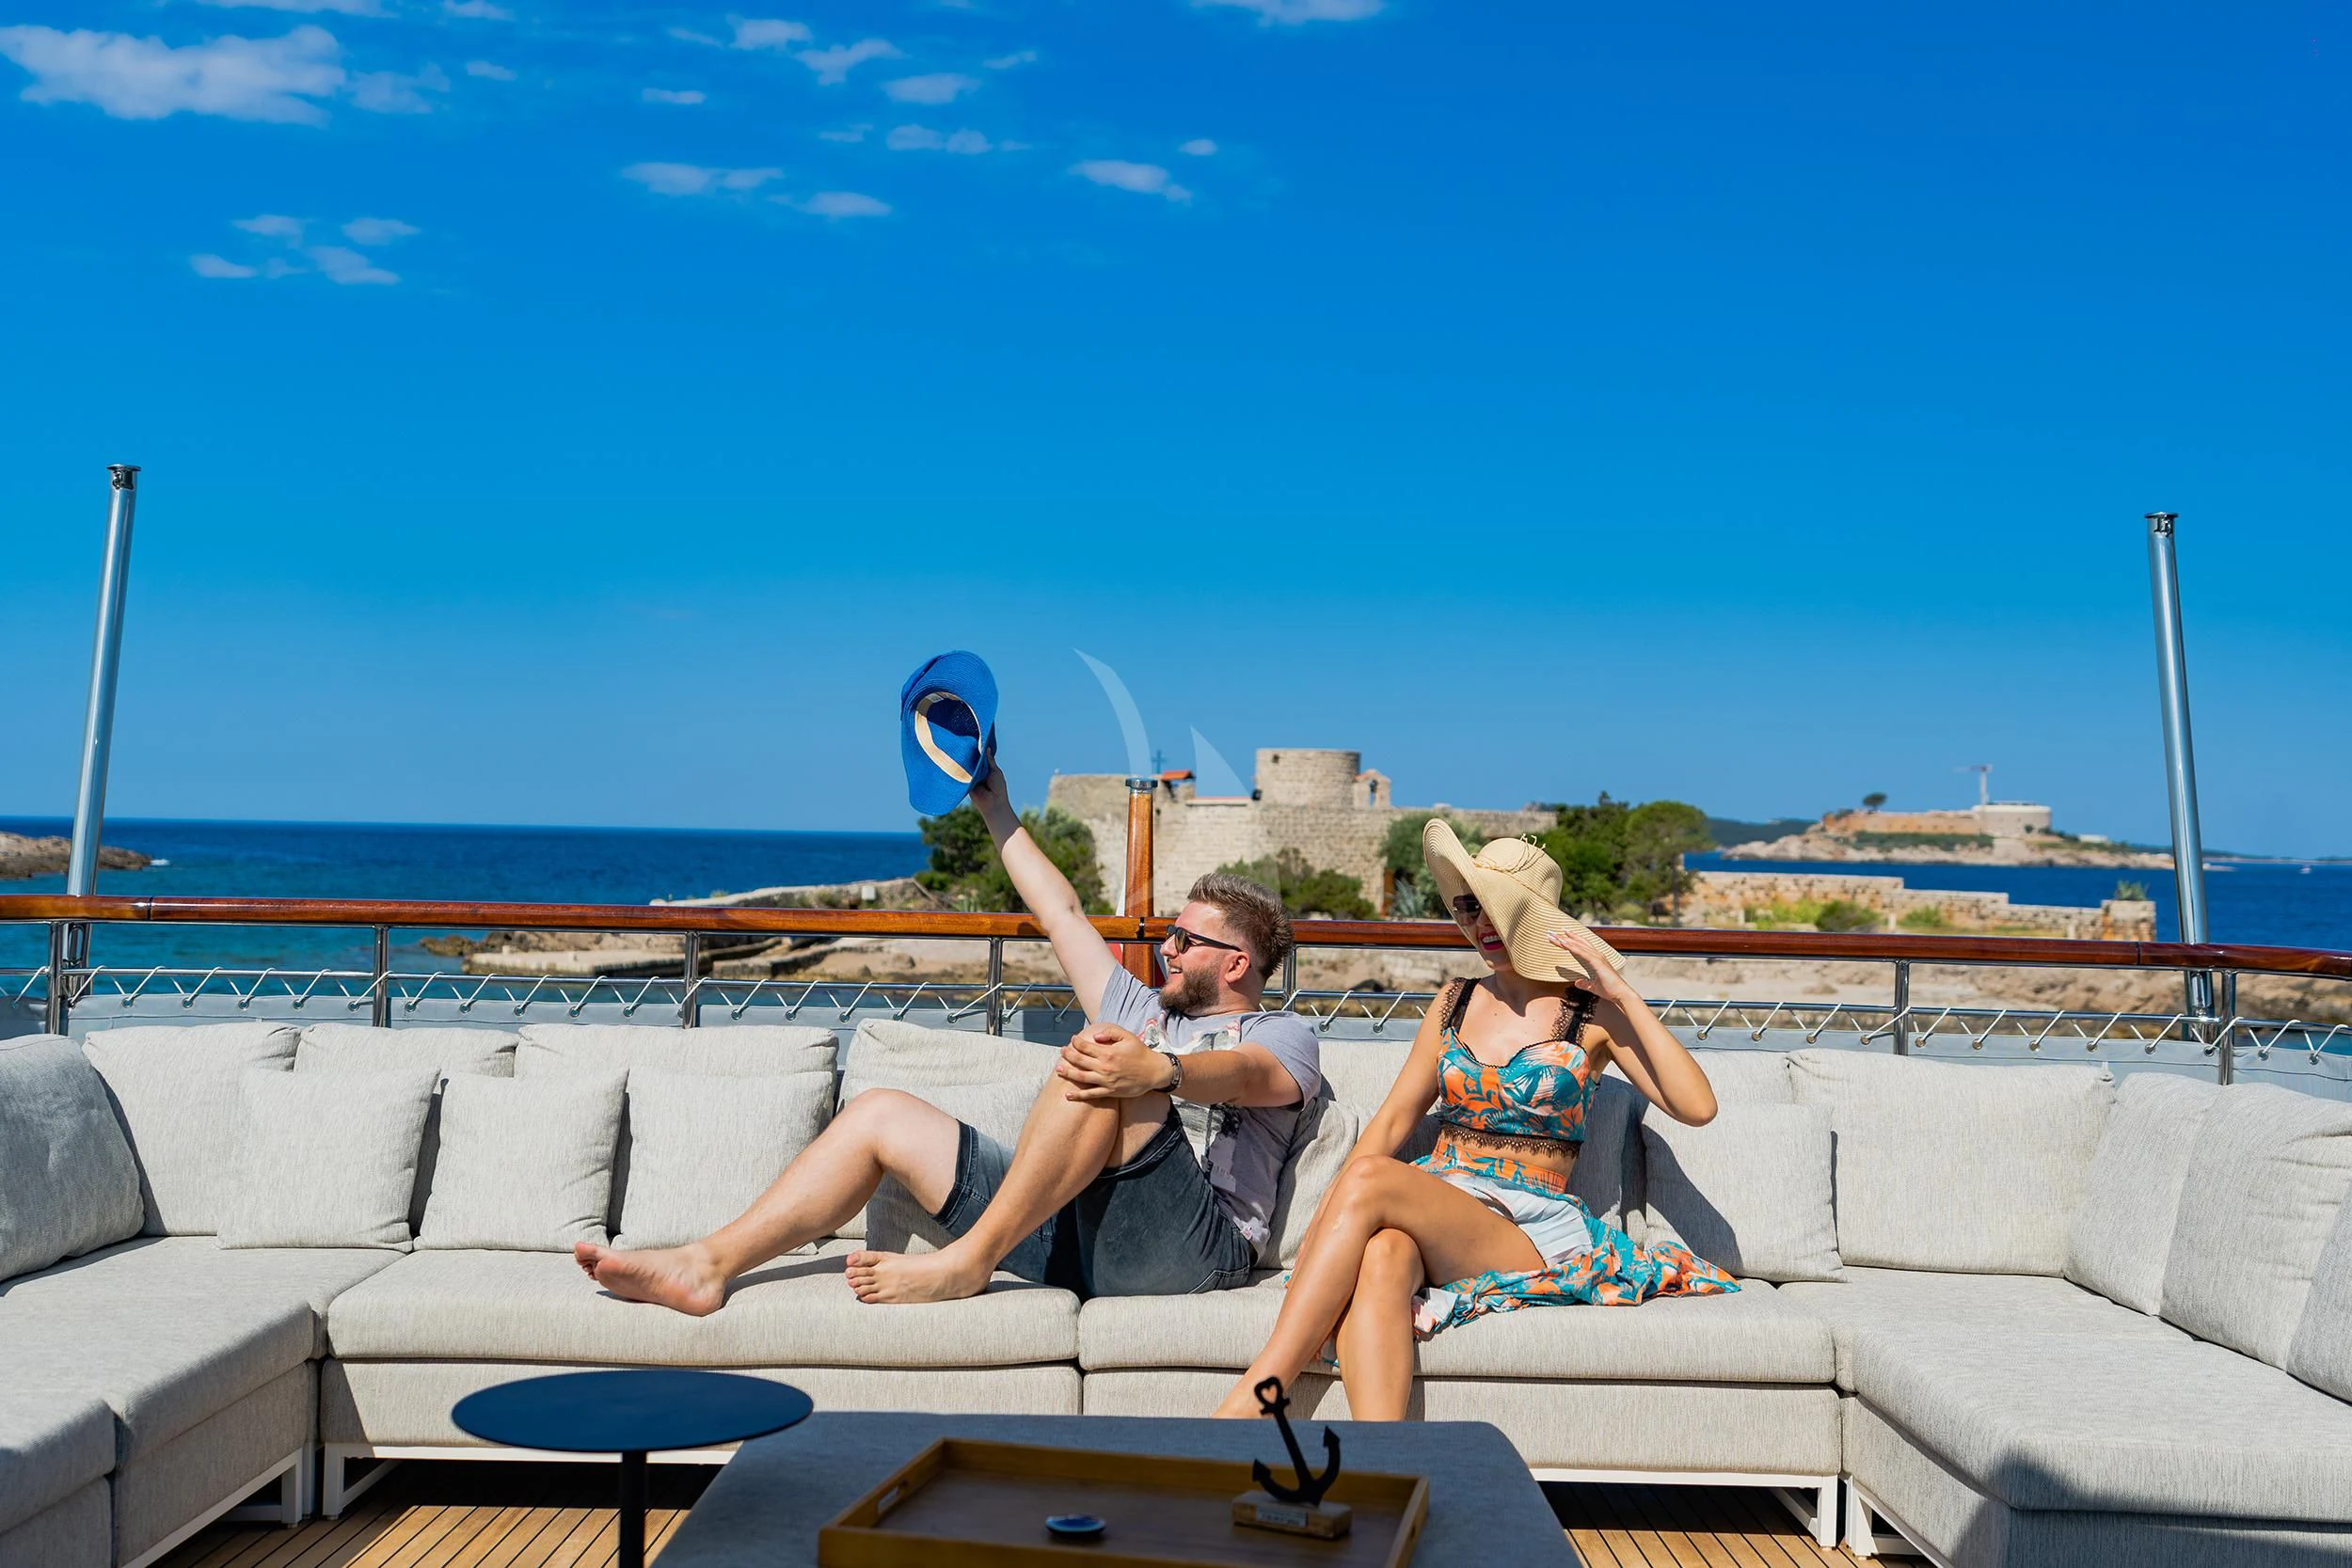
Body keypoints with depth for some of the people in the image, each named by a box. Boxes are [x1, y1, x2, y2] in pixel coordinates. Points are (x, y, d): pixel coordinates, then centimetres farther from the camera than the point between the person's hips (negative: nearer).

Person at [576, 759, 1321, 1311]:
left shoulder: (1283, 1035, 12)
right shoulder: (1142, 1013, 33)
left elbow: (1246, 1075, -14)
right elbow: (1063, 915, 35)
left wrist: (1161, 1070, -36)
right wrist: (997, 813, 36)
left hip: (1190, 1245, -7)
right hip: (1073, 1240, 7)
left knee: (1100, 1065, -31)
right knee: (879, 1113, 1)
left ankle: (968, 1260, -30)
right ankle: (707, 1266, -9)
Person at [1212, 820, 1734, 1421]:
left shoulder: (1592, 1012, 6)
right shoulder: (1455, 1003, 18)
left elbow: (1696, 1106, -6)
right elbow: (1394, 1118, 16)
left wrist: (1624, 993, -9)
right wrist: (1328, 1217, 0)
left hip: (1533, 1229, -3)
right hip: (1433, 1206, 3)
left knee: (1369, 1180, -32)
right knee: (1380, 1255, -36)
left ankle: (1256, 1394, -33)